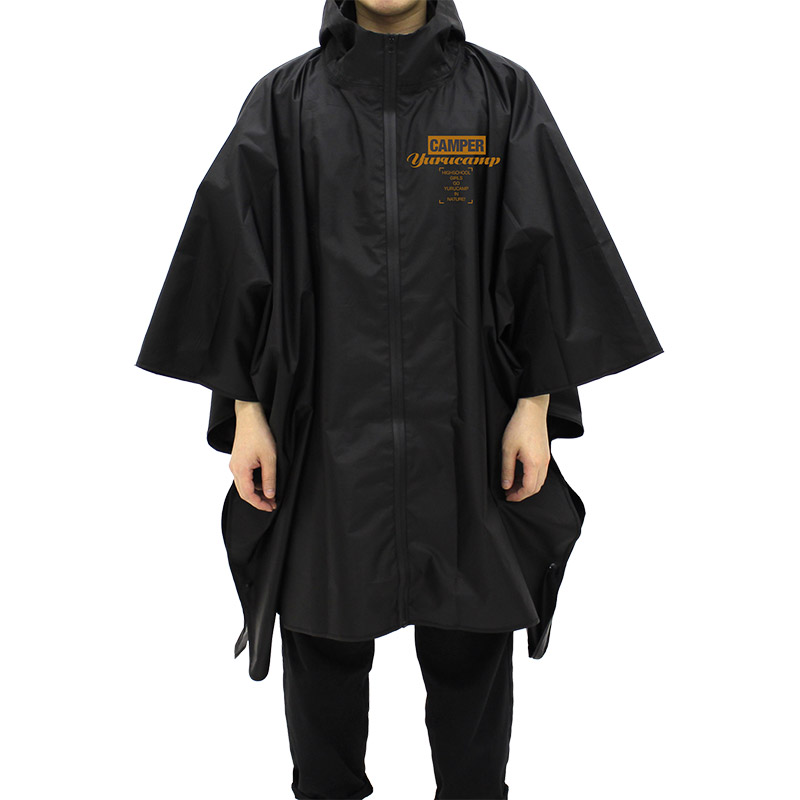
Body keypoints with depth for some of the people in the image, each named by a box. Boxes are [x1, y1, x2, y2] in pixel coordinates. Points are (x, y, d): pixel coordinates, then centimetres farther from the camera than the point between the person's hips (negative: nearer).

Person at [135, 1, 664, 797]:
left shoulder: (503, 96, 3)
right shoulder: (283, 102, 3)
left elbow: (544, 256, 1)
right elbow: (241, 260, 2)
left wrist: (535, 408, -4)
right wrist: (246, 412, -2)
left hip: (466, 431, 0)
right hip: (326, 427, 0)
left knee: (470, 645, 8)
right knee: (325, 641, 10)